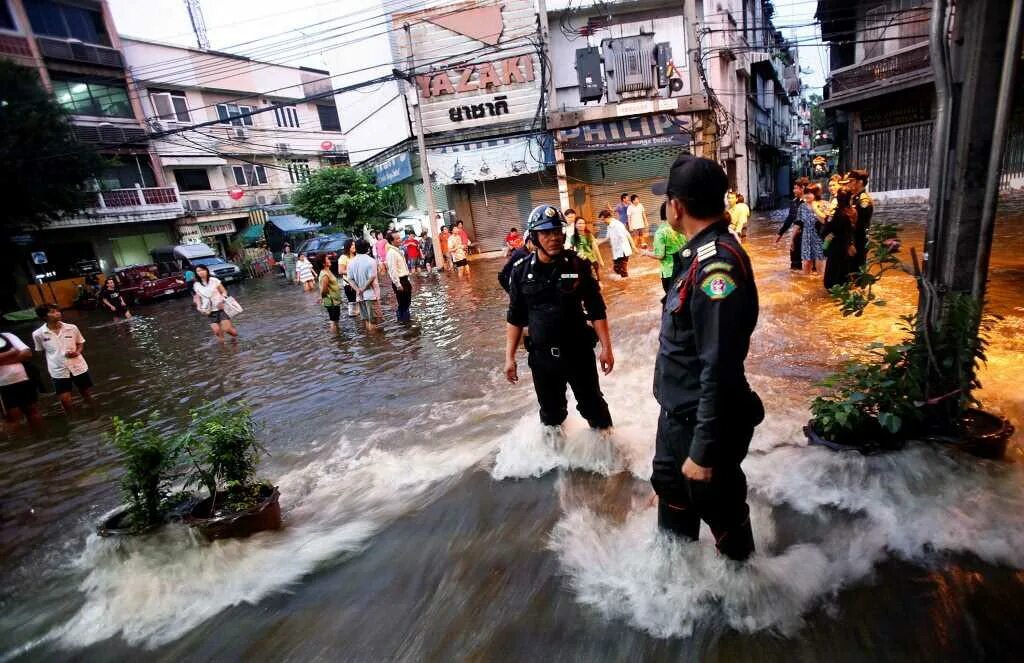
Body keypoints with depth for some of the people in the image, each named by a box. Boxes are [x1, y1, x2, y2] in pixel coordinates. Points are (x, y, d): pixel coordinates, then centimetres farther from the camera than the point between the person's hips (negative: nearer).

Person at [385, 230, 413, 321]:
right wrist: (398, 284, -24)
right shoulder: (391, 253, -19)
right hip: (399, 281, -9)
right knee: (402, 303, 0)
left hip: (405, 279, 9)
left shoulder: (398, 250, 12)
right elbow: (393, 270, -23)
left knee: (407, 301, 18)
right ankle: (402, 319, 12)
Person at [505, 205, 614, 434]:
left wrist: (606, 348, -5)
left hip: (579, 351, -1)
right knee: (551, 411, 20)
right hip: (542, 356, 1)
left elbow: (596, 310, -3)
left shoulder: (577, 266, -8)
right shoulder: (522, 272, -6)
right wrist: (509, 357, 0)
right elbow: (515, 318, 1)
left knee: (592, 405, 15)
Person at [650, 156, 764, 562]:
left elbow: (720, 370, -30)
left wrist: (705, 450, -25)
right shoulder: (701, 255, 4)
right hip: (678, 412, 10)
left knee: (718, 506, 14)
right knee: (671, 487, 27)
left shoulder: (718, 265, -28)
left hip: (703, 421, -10)